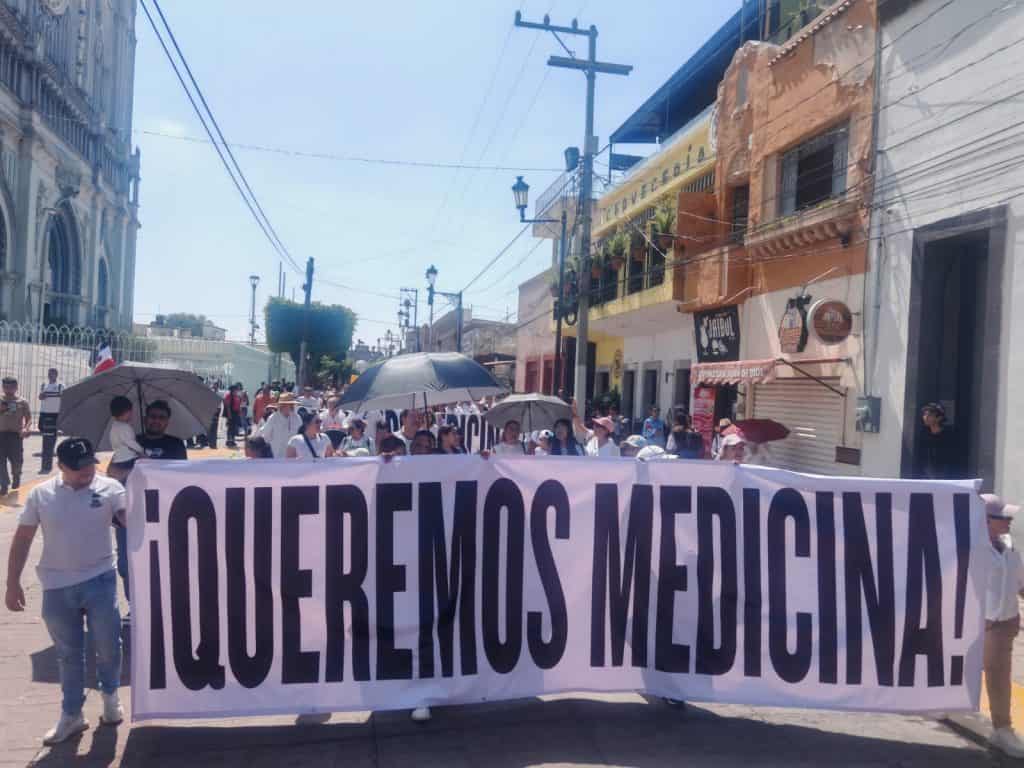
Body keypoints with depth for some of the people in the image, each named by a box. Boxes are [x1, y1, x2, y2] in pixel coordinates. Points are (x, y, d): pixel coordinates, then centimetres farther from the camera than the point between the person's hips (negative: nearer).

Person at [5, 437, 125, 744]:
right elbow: (22, 540, 6)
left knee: (107, 646, 8)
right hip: (57, 587, 2)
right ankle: (71, 715, 30)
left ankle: (110, 696, 36)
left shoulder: (109, 488, -6)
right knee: (68, 653, 14)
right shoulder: (41, 494, 0)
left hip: (99, 580, -1)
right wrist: (12, 583, 5)